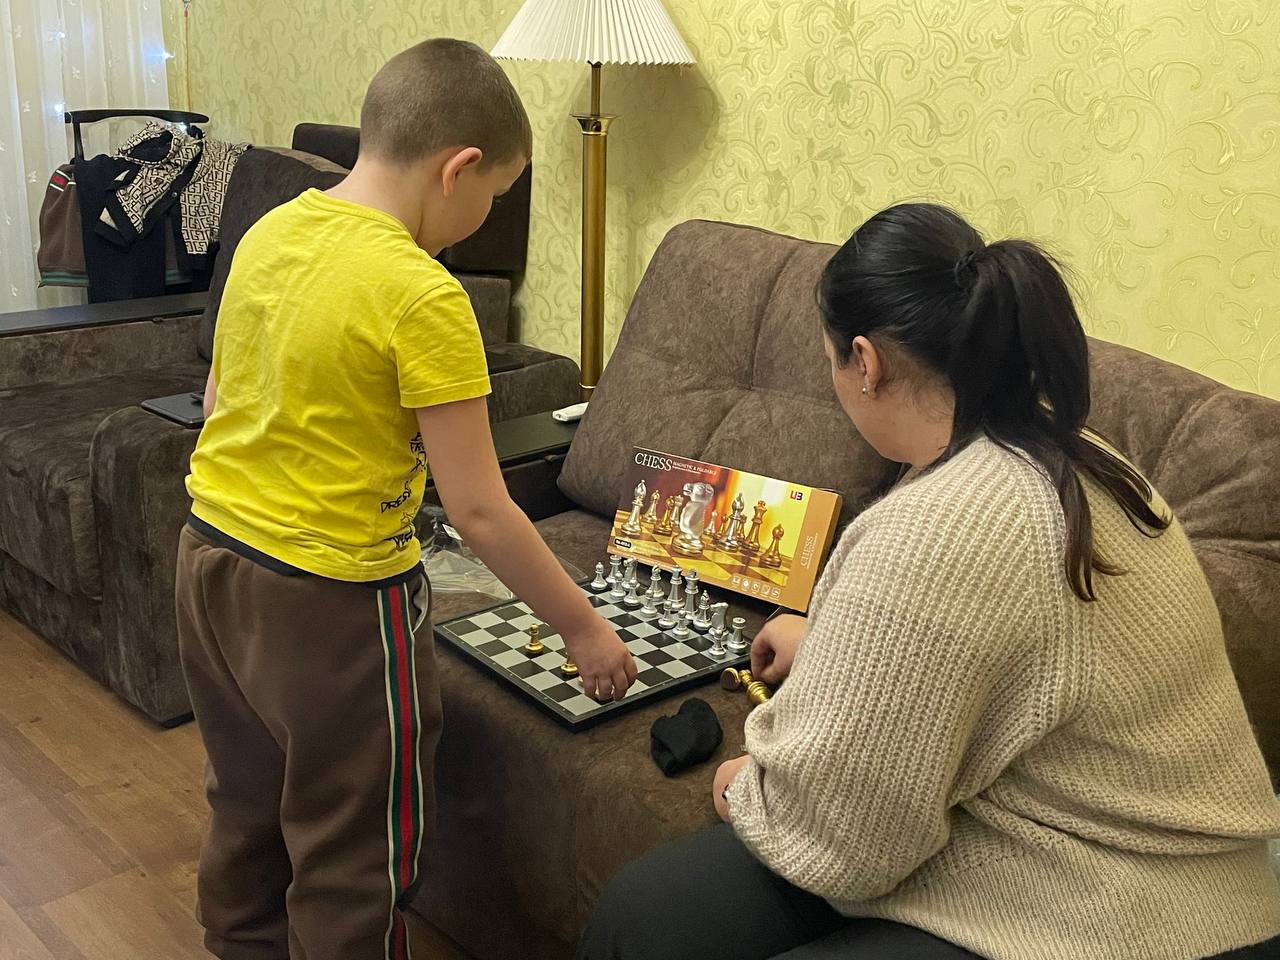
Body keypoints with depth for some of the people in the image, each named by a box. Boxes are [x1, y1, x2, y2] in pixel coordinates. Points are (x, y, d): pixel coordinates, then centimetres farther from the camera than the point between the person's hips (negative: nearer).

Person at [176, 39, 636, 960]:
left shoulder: (269, 231, 1)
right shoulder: (423, 296, -22)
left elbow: (220, 400, 11)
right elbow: (480, 511, -20)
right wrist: (584, 628, -9)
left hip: (211, 561, 8)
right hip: (333, 602, -8)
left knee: (249, 809, 27)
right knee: (354, 859, 12)